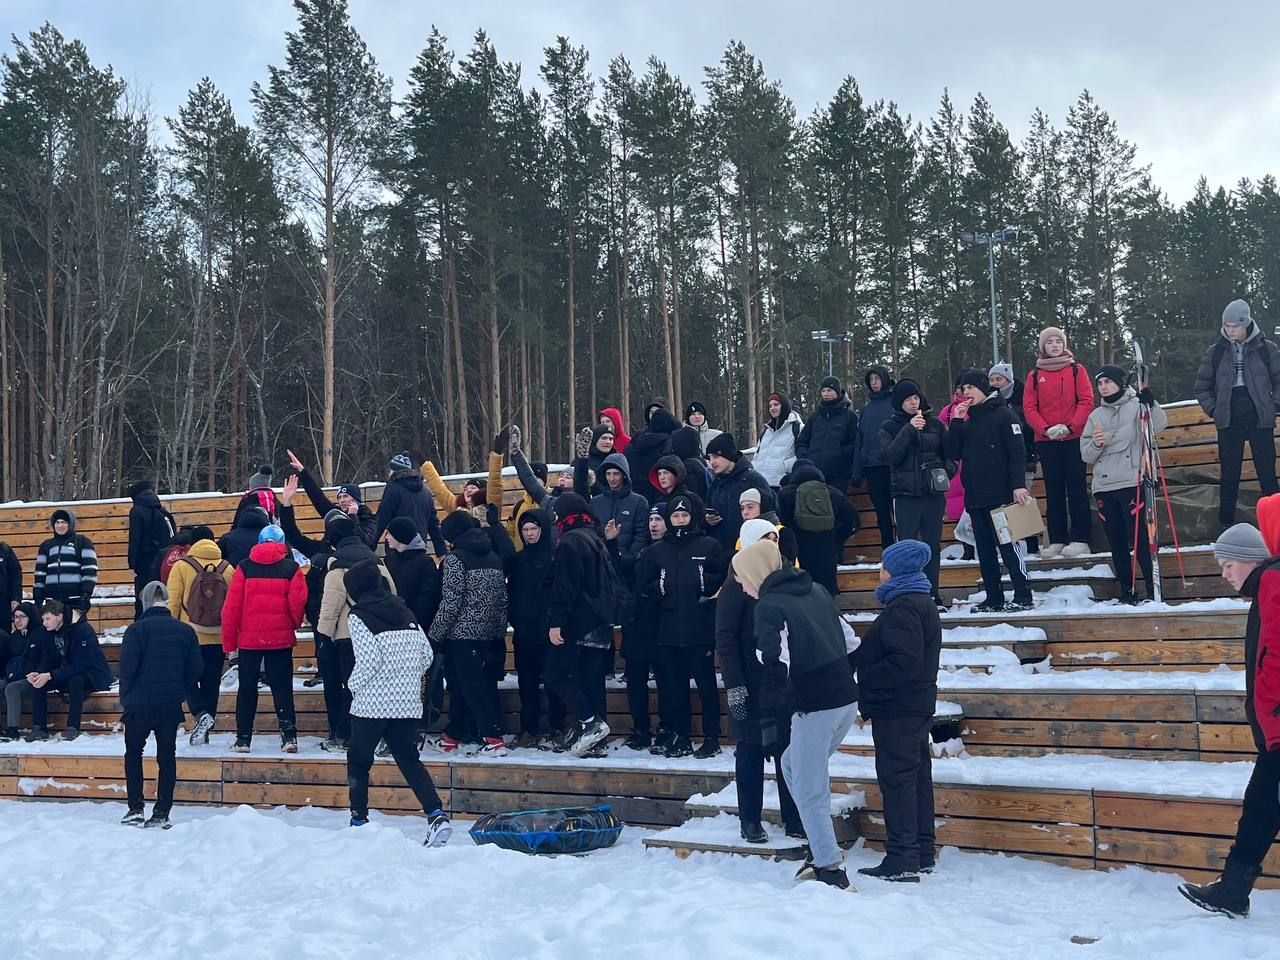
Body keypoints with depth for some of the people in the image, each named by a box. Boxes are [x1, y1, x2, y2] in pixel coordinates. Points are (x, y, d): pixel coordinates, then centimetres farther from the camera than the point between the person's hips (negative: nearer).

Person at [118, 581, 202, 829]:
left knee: (133, 754, 13)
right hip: (171, 707, 3)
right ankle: (162, 813, 7)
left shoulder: (136, 629, -10)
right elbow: (195, 668, 3)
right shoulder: (185, 631, 1)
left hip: (139, 705, -3)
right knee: (167, 757, 8)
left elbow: (127, 667, -11)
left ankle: (136, 809, 6)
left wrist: (124, 697, 4)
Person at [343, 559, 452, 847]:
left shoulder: (358, 616, -6)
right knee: (409, 759, 10)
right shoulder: (404, 611, 10)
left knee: (358, 761, 13)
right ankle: (437, 815, -6)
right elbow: (426, 654, 8)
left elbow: (369, 659, -16)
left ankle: (359, 820, 16)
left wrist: (354, 685, 1)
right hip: (408, 703, 5)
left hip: (372, 704, -5)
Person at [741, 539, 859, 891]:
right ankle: (821, 850, 22)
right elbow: (850, 640, 18)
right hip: (847, 700, 8)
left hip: (815, 707, -8)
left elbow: (774, 667, -18)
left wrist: (768, 723, -17)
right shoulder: (816, 590, 14)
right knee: (794, 764, 23)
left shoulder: (769, 606, -8)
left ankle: (831, 871, 3)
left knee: (809, 790, 3)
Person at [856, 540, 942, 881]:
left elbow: (905, 661, -26)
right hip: (918, 705, 11)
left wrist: (868, 685, -17)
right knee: (917, 777, 14)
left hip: (897, 709, -11)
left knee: (897, 779, -6)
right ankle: (921, 855, 21)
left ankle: (902, 859, -3)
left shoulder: (903, 607, -17)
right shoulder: (921, 602, 16)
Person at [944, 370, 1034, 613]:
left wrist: (1018, 485, -20)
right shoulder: (966, 421, 17)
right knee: (984, 550, 8)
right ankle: (993, 598, 13)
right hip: (975, 497, 7)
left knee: (1009, 546, -7)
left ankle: (1023, 596, -4)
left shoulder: (1003, 415, -3)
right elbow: (953, 454, 9)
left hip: (1001, 495, -7)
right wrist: (956, 422, 1)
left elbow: (1018, 452, -10)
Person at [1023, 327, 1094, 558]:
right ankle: (1056, 540, 7)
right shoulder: (1034, 376, 9)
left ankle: (1080, 539, 0)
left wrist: (1070, 426, -14)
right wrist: (1046, 429, -11)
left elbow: (1086, 401, -2)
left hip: (1073, 438, -2)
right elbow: (1029, 408, 3)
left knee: (1076, 489, -2)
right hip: (1046, 441, 2)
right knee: (1053, 491, 4)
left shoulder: (1077, 370, 6)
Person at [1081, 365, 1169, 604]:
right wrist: (1096, 444, -6)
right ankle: (1126, 590, 14)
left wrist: (1148, 401, -31)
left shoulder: (1136, 406, 3)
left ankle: (1153, 589, -3)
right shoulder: (1096, 415, 17)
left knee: (1139, 539, -8)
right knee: (1116, 543, 7)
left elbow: (1159, 424, -16)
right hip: (1103, 487, 5)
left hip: (1131, 483, -5)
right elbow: (1087, 455, 15)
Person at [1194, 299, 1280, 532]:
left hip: (1260, 419, -1)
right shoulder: (1215, 352, 4)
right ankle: (1226, 525, 10)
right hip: (1229, 423, 1)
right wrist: (1214, 410, 1)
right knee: (1229, 476, 4)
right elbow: (1202, 388, 10)